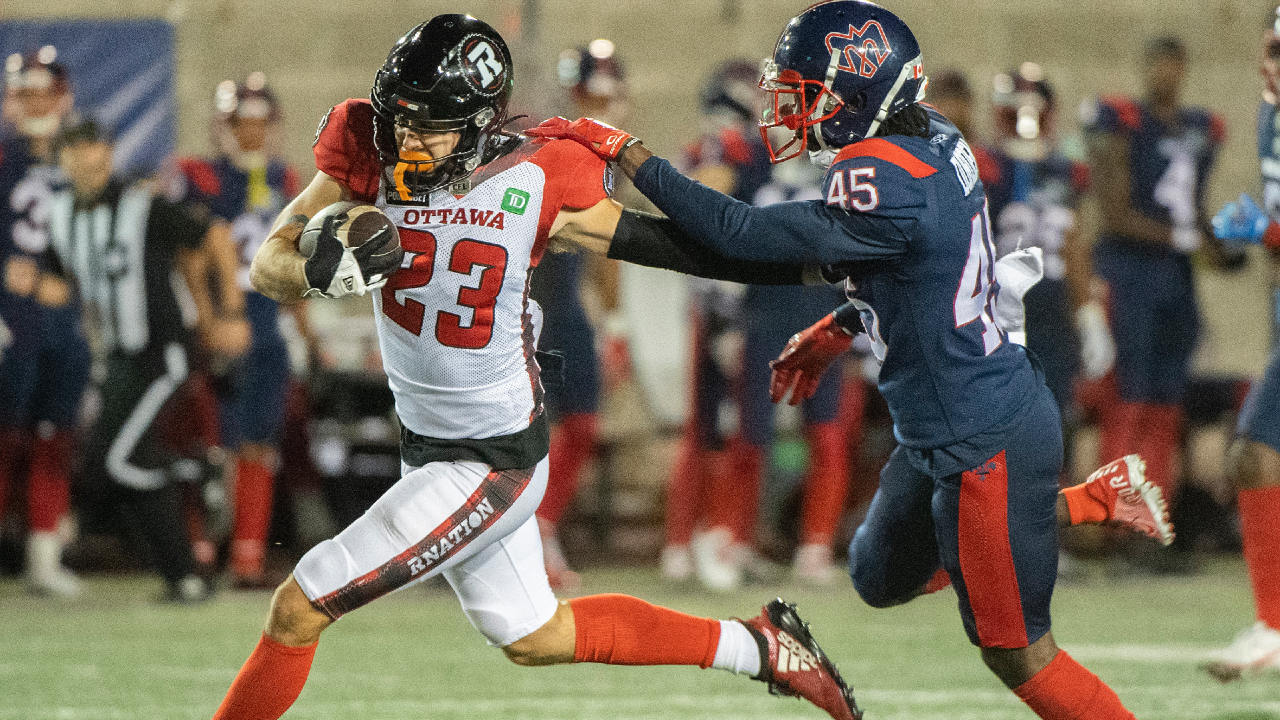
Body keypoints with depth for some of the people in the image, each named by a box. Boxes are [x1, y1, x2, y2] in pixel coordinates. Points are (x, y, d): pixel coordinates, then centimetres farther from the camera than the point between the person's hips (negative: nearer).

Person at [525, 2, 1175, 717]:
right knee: (884, 577, 27)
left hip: (985, 443, -9)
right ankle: (1094, 498, 31)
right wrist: (839, 328, 17)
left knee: (1017, 654, 2)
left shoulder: (885, 187, -29)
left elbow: (742, 235, -26)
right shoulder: (932, 137, -1)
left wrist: (625, 150, -20)